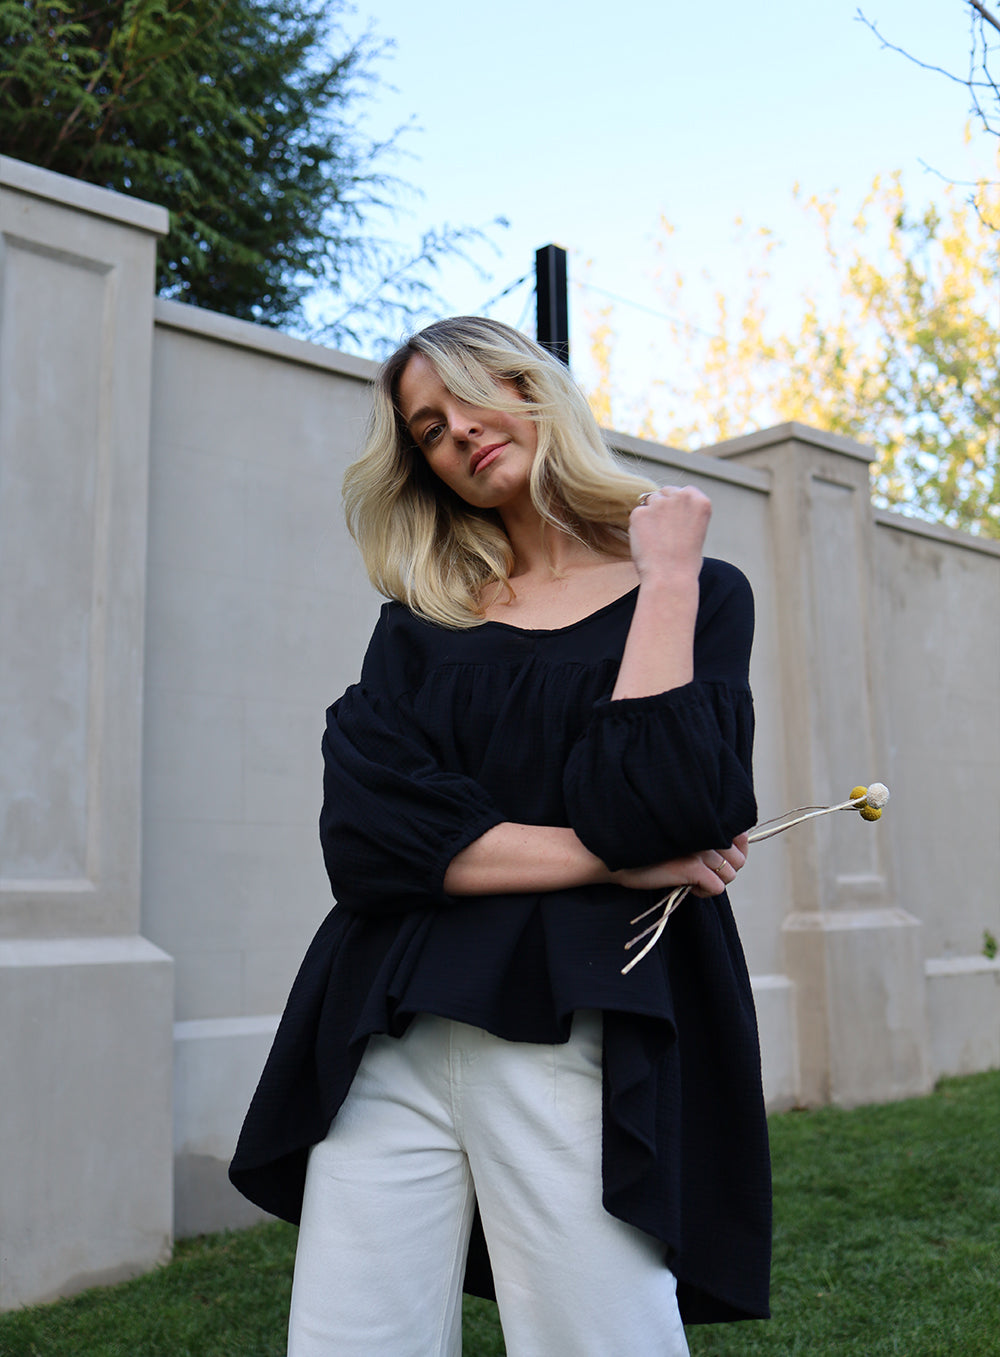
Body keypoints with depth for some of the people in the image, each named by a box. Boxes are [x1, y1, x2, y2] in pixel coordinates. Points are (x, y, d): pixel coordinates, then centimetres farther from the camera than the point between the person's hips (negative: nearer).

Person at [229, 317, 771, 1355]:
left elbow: (657, 806, -11)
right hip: (392, 1043, 3)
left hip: (581, 1042, -2)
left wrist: (668, 577, -5)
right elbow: (366, 837, -4)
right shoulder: (420, 619, 13)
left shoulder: (697, 592, 7)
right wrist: (614, 858, -9)